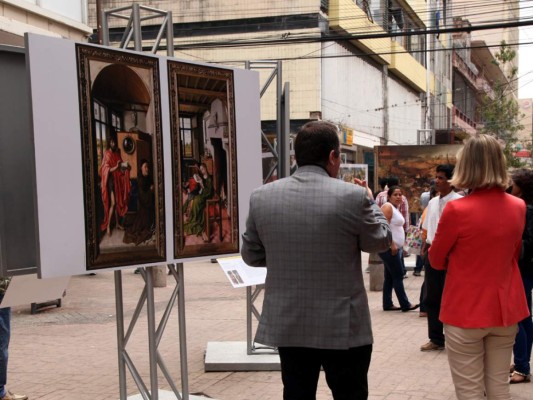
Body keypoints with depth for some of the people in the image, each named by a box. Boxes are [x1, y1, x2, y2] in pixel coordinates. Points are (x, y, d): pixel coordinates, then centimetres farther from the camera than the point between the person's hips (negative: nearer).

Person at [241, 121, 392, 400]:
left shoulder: (261, 197, -3)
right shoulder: (353, 196, -13)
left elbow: (251, 256, 7)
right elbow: (380, 241, 3)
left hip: (287, 323, 3)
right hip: (342, 324, -3)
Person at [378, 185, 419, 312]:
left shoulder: (395, 208, 17)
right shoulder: (388, 207, -12)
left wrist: (399, 246, 19)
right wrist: (392, 244, -23)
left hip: (395, 248, 10)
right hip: (389, 248, -10)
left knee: (390, 277, 9)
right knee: (398, 275, -6)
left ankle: (387, 304, 12)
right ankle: (405, 305, -3)